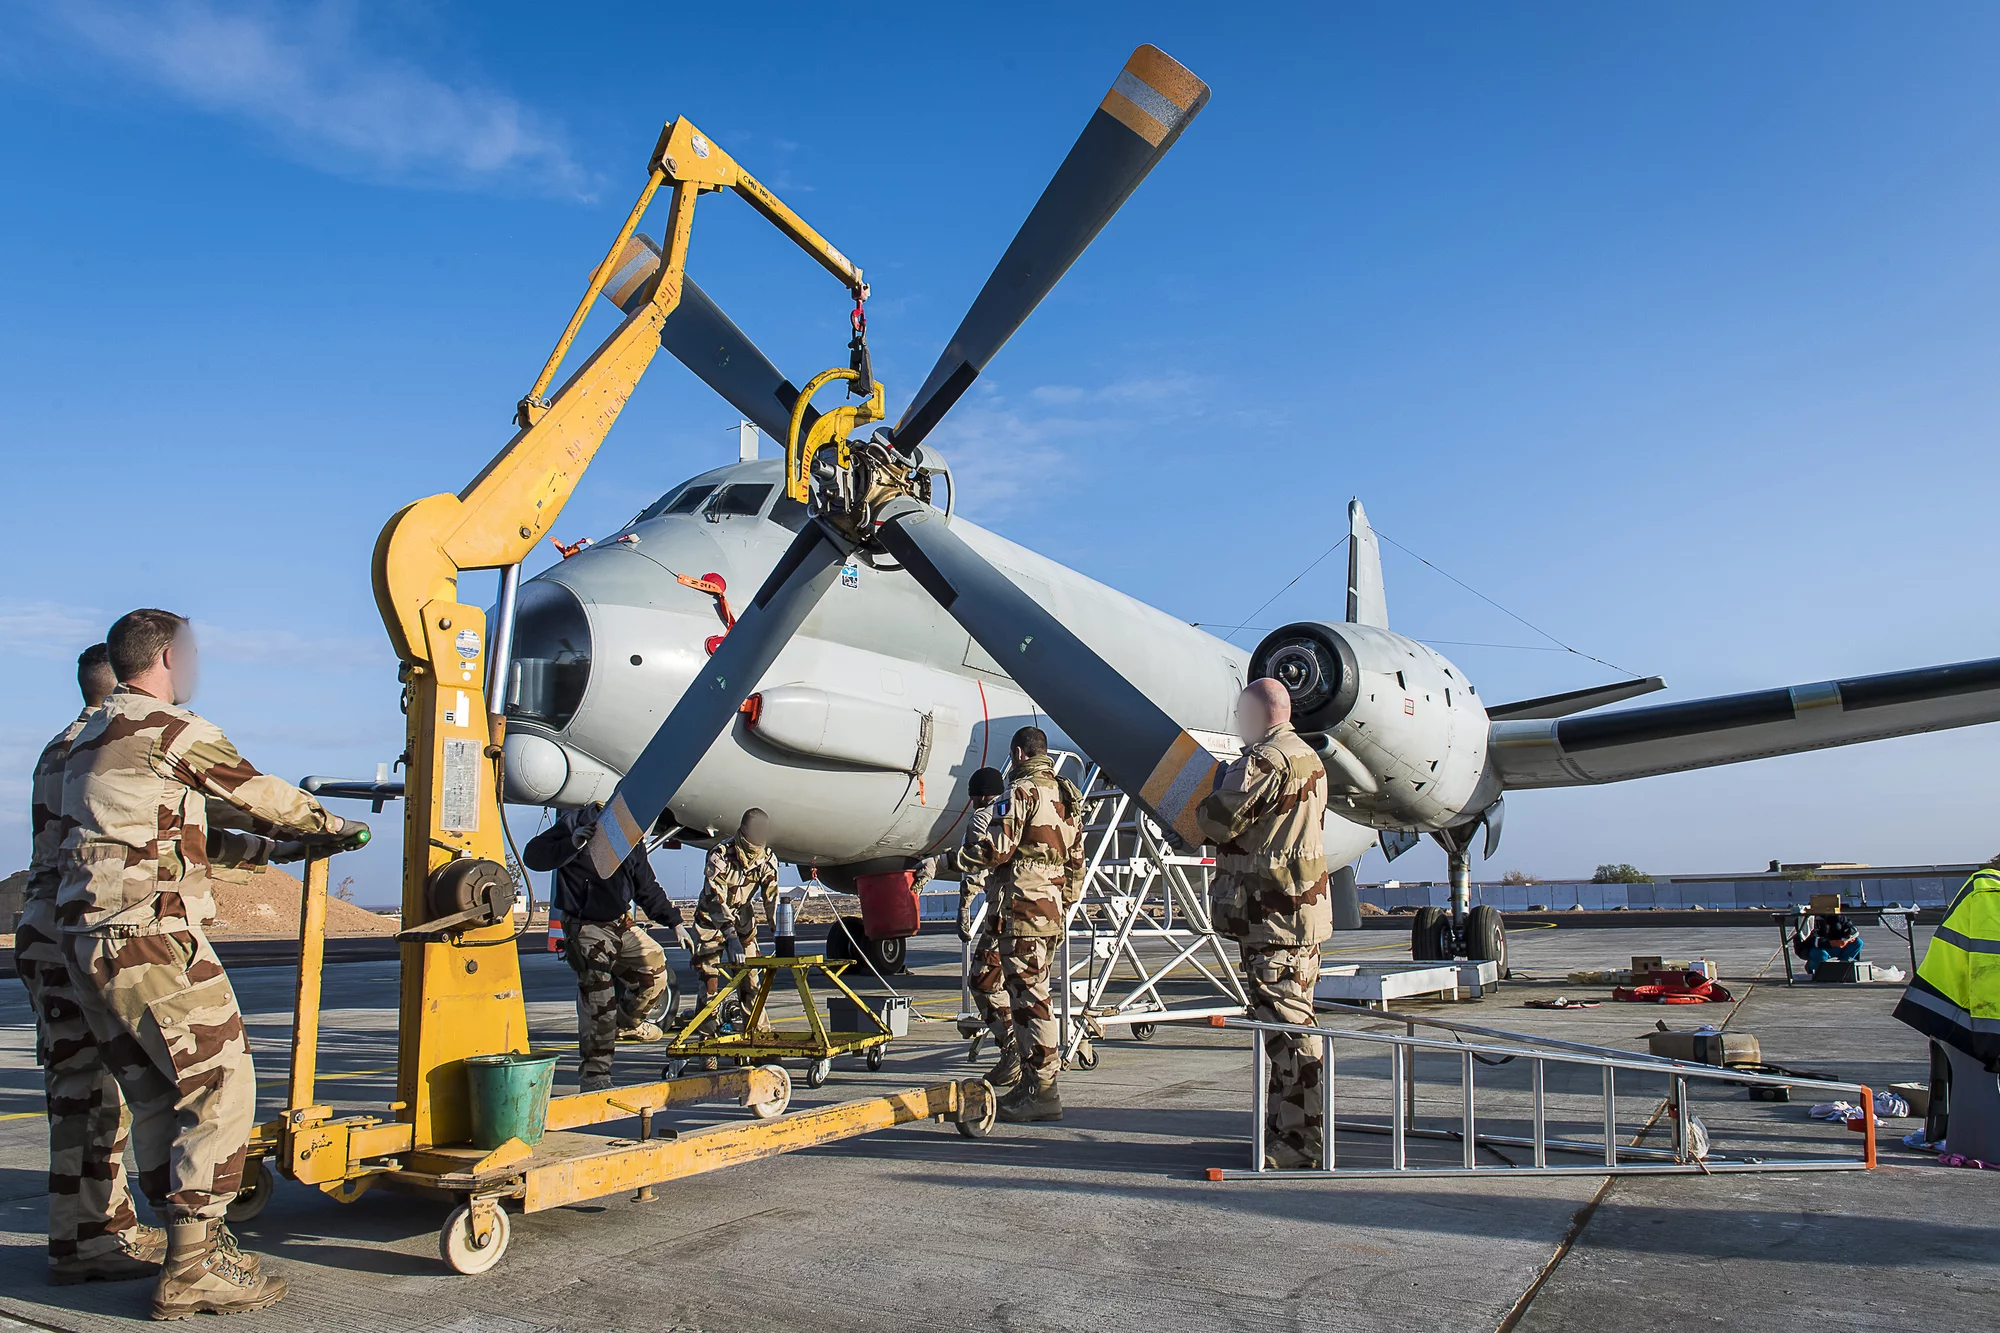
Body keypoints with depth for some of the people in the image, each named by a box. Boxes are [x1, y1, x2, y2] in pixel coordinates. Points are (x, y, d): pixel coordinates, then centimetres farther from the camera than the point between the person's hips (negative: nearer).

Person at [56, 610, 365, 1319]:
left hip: (89, 942, 10)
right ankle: (193, 1270, -6)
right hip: (151, 940, -10)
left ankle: (195, 1246, 21)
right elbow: (258, 794, -1)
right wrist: (336, 827, 16)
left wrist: (280, 848, 26)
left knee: (157, 1100, 14)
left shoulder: (92, 738, 21)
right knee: (220, 1086, -6)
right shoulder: (169, 729, -9)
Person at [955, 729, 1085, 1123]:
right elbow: (1076, 858, 20)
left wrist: (953, 859, -3)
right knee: (1030, 995, 14)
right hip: (1052, 911, 9)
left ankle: (1042, 1091, -5)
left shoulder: (1022, 791, -9)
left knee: (1029, 997, -7)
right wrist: (1064, 904, 25)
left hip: (1024, 909, -9)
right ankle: (1032, 1084, 19)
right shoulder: (1066, 795, 19)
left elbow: (998, 848, -16)